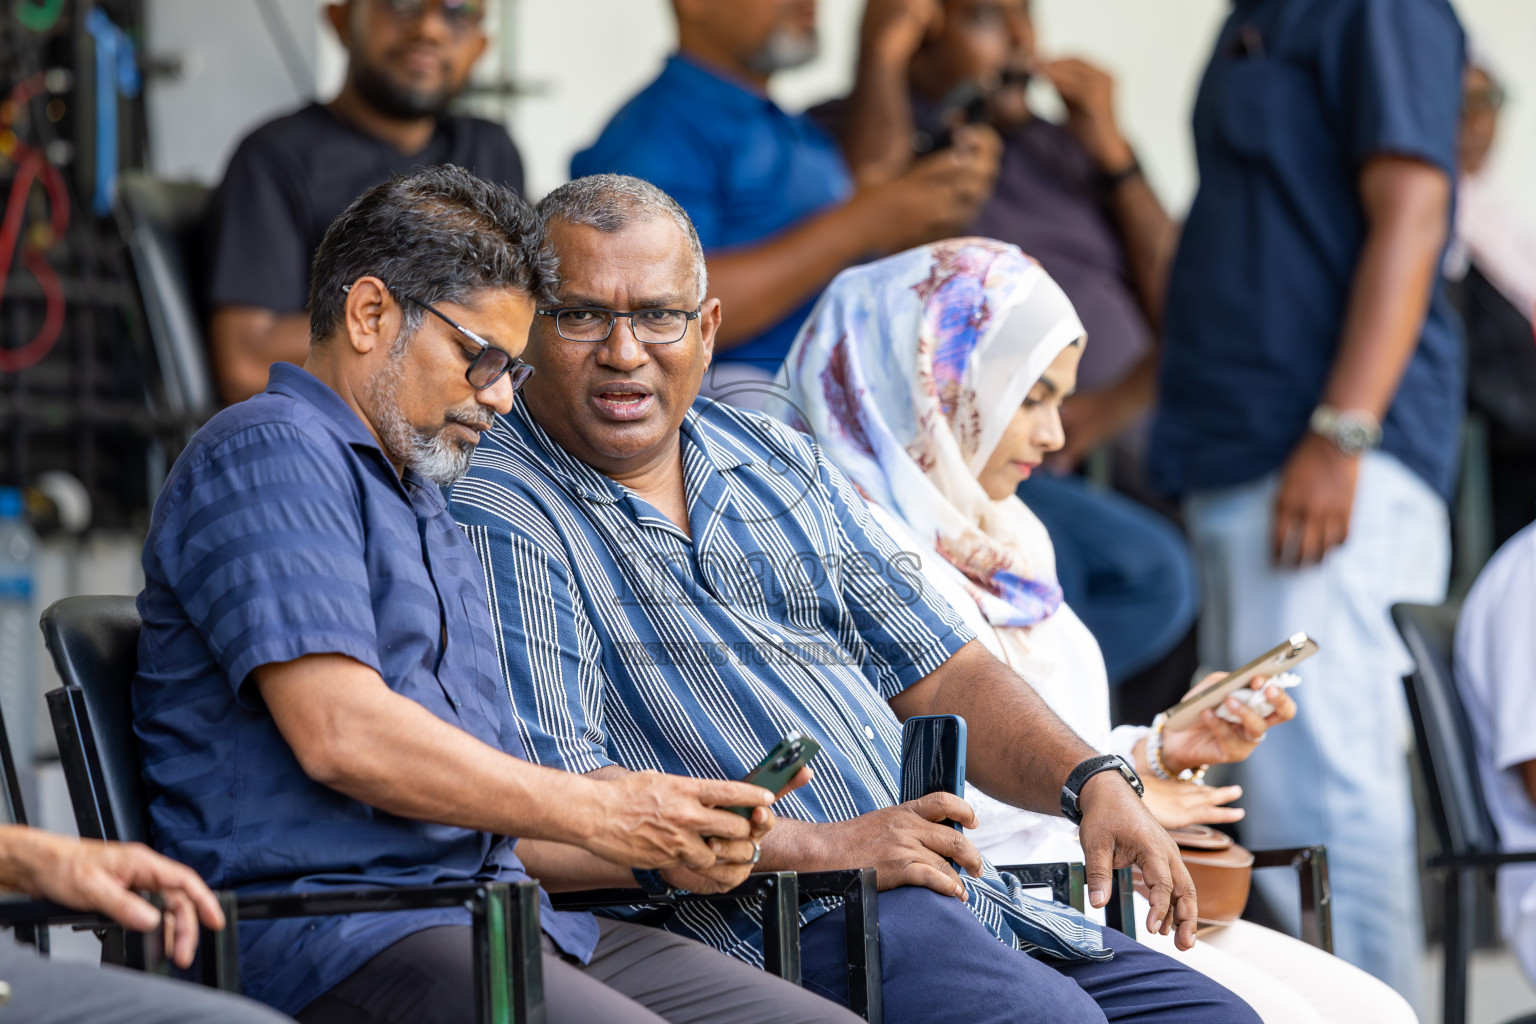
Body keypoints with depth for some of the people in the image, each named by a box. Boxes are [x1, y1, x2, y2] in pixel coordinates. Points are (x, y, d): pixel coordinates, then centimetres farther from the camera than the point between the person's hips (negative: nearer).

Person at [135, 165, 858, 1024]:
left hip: (501, 920, 9)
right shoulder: (267, 454, -3)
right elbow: (341, 735, -16)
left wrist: (669, 851, 8)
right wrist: (601, 814, -8)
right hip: (331, 931, -9)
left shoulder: (433, 517, 29)